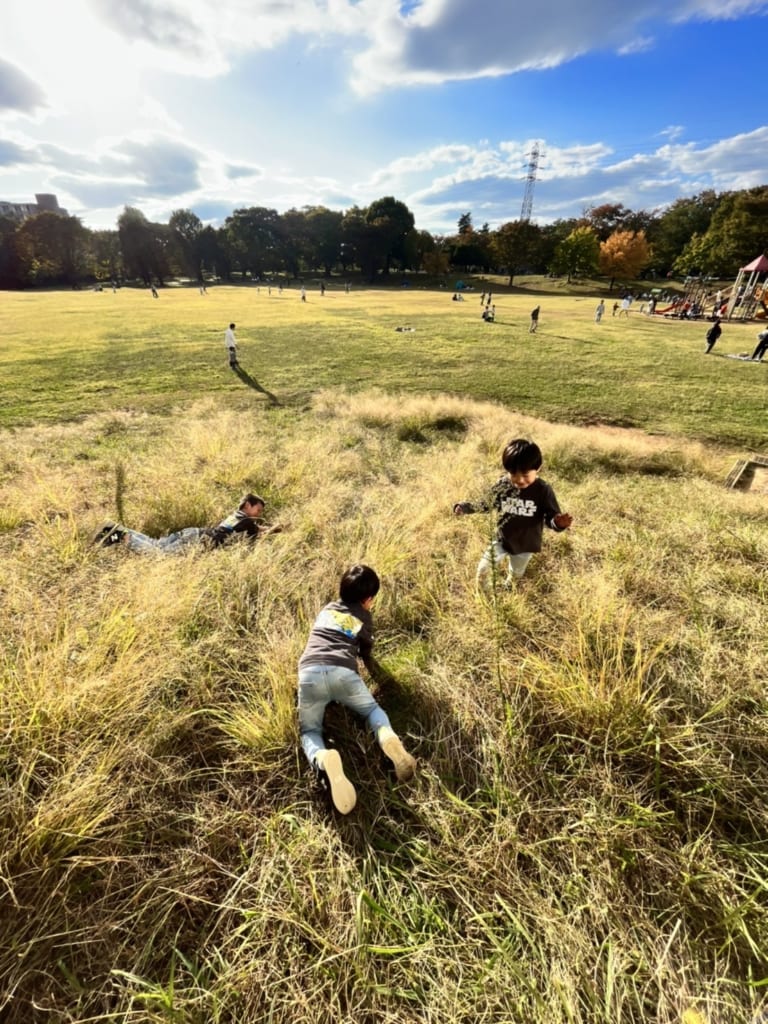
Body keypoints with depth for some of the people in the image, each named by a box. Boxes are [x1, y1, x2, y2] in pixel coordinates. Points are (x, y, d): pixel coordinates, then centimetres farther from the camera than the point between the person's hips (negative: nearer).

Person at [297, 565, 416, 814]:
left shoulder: (327, 609, 31)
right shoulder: (364, 617, 23)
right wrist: (372, 668, 53)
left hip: (309, 672, 1)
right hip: (342, 672, -1)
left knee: (309, 731, 13)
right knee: (373, 709, 23)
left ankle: (323, 760, -23)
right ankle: (388, 738, -11)